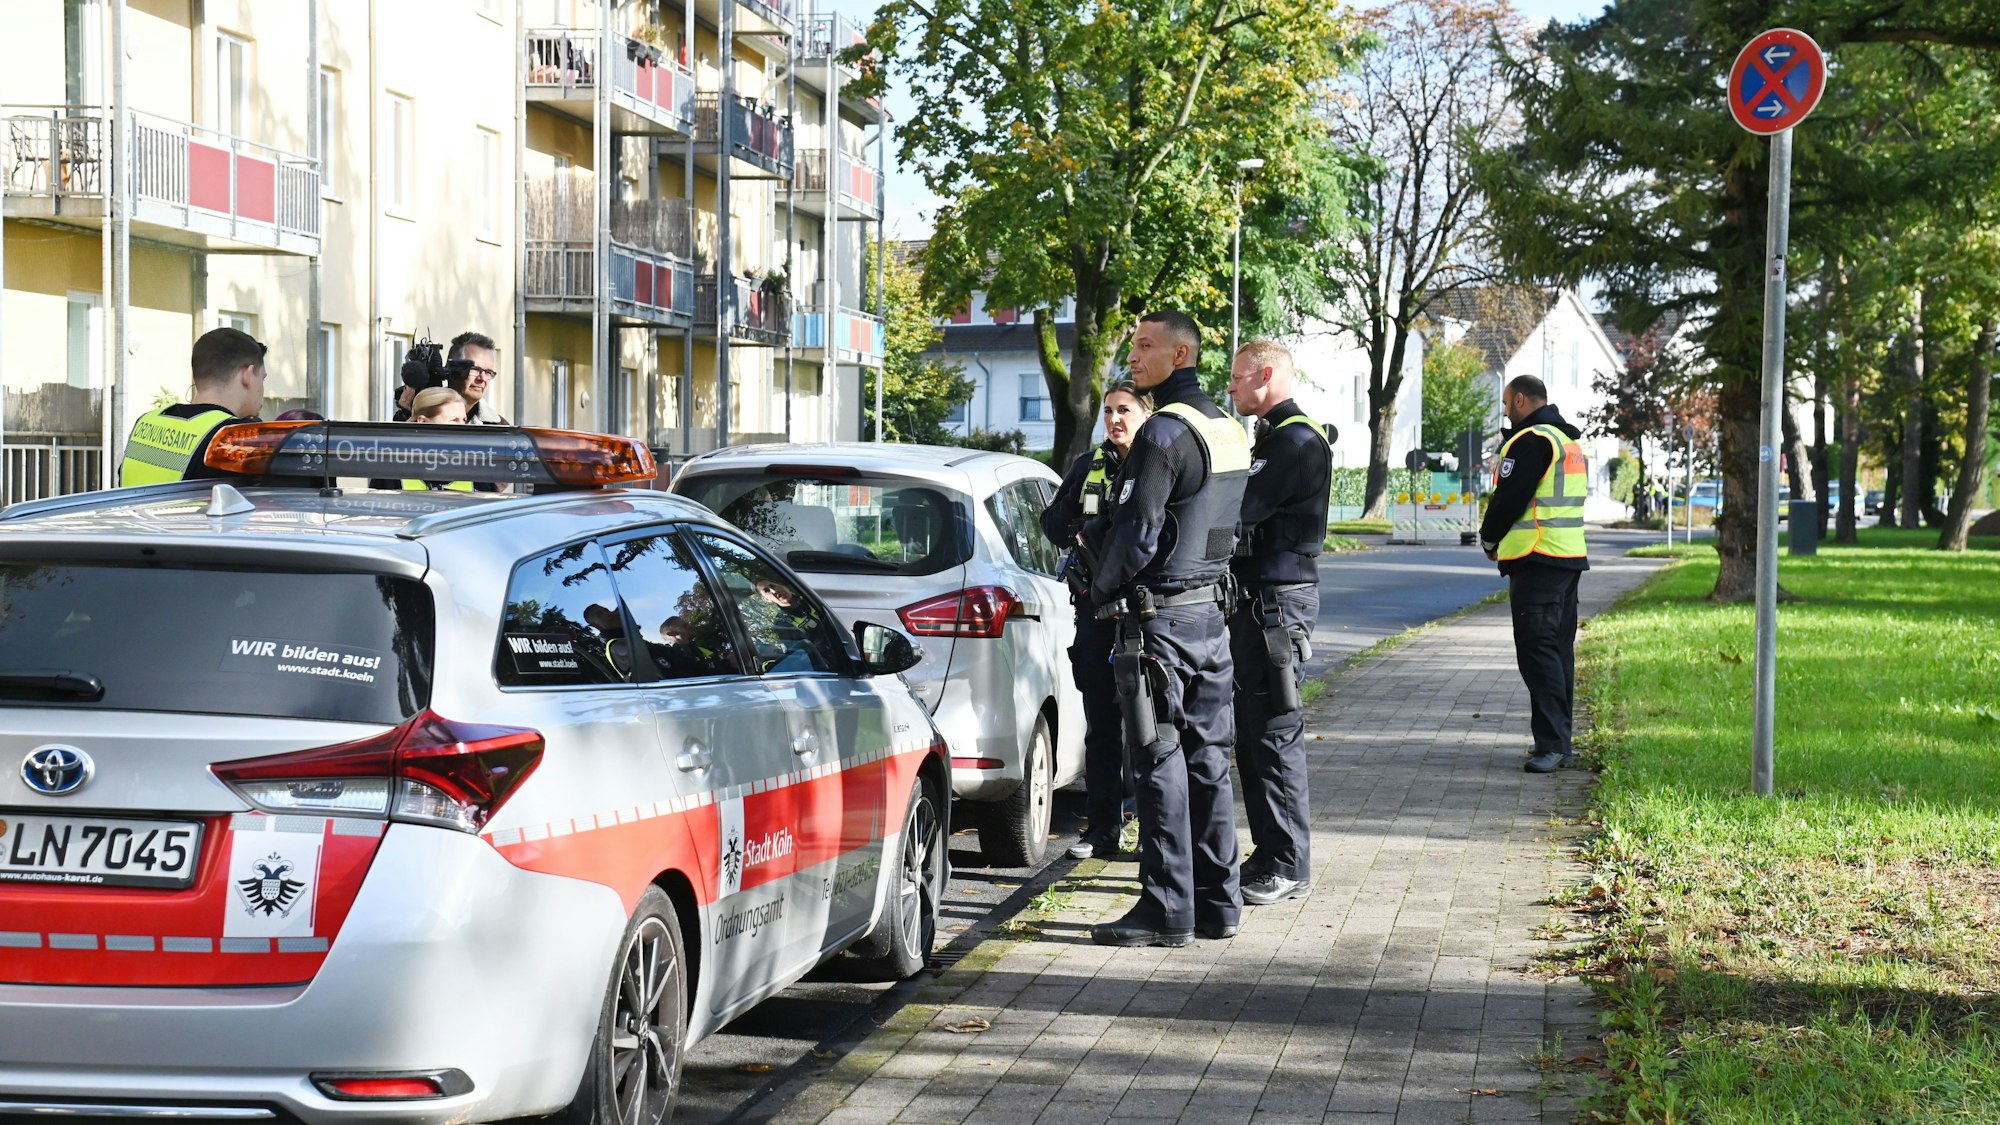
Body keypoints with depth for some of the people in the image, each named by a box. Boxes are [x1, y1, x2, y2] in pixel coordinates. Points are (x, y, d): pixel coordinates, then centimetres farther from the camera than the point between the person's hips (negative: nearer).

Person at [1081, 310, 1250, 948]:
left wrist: (1101, 590, -2)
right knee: (1207, 758, 11)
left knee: (1160, 763, -5)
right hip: (1211, 609, 9)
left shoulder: (1166, 431, -16)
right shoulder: (1229, 432, 13)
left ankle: (1167, 909, -3)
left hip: (1159, 617, -9)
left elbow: (1138, 533, -19)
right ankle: (1217, 903, 16)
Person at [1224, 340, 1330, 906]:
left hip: (1278, 603, -10)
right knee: (1251, 733, 13)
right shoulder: (1271, 438, 21)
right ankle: (1269, 854, 20)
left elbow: (1240, 512, -21)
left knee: (1275, 733, -8)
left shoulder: (1299, 442, -13)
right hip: (1253, 600, 10)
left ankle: (1289, 865, -4)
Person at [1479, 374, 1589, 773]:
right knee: (1558, 648, 14)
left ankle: (1551, 744, -16)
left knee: (1537, 649, -11)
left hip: (1536, 561, -10)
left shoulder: (1530, 441, -13)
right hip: (1570, 559, 10)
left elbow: (1509, 498, -16)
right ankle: (1559, 741, 17)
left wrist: (1489, 539, 3)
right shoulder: (1569, 440, 18)